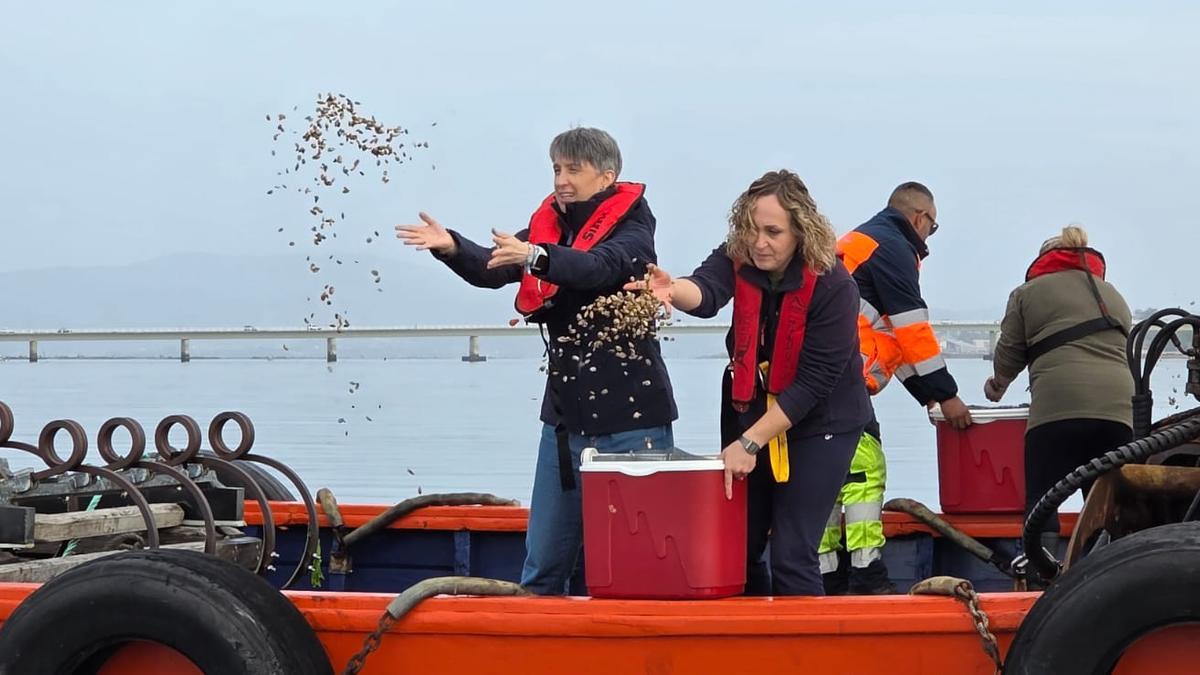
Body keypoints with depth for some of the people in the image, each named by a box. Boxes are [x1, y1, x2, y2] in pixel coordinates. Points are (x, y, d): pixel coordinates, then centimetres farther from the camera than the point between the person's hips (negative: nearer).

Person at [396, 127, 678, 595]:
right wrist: (451, 247, -24)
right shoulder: (549, 225, 10)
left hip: (630, 419, -6)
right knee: (543, 563, 8)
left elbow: (600, 267, -28)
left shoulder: (632, 227, -6)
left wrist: (535, 257, -45)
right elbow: (492, 270, -4)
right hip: (565, 415, 6)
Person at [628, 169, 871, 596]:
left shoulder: (832, 286, -24)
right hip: (753, 415, 5)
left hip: (819, 424, -5)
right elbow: (707, 292, -34)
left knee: (792, 557, -9)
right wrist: (673, 291, -58)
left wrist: (750, 443, -26)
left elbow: (812, 383, -23)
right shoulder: (737, 259, -12)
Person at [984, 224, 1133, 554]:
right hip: (1119, 407, 4)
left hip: (1059, 407, -4)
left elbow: (1009, 353, 16)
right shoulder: (1113, 295, 30)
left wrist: (998, 384, 38)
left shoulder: (1029, 292, 15)